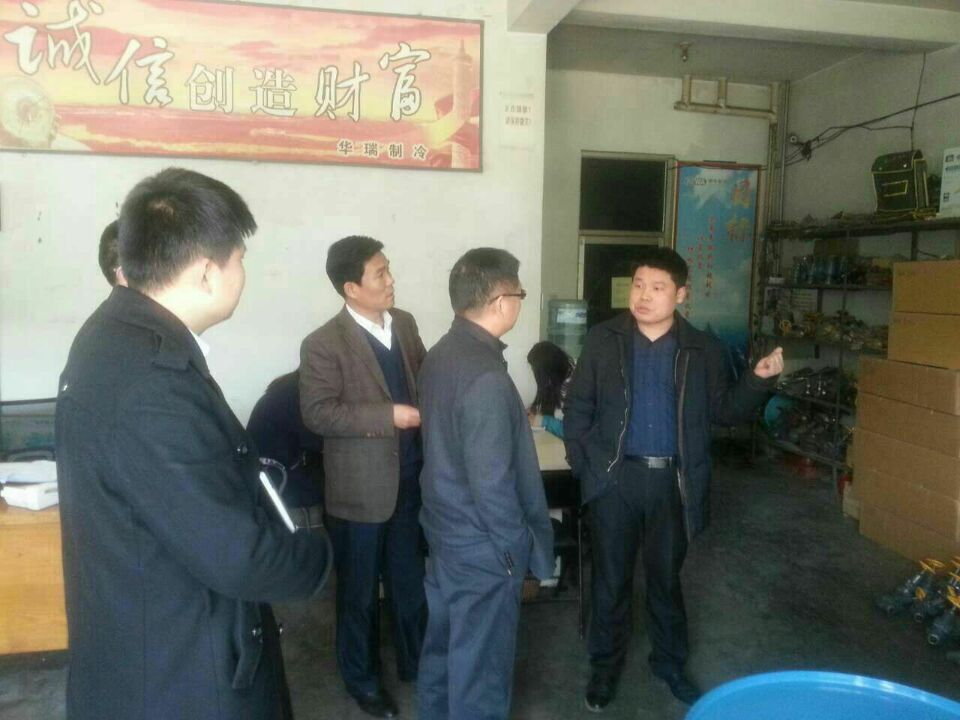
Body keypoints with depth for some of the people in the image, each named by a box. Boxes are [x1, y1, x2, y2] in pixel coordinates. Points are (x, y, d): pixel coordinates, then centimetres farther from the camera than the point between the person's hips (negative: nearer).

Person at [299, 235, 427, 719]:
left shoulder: (404, 323, 3)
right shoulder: (324, 344, -15)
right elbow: (317, 413, -19)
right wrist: (389, 416, -23)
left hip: (411, 477, 5)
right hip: (361, 487, -5)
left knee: (411, 581, 21)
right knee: (359, 591, 14)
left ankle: (415, 662, 42)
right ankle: (362, 678, 35)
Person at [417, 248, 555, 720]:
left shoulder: (440, 354, 0)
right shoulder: (486, 377, -28)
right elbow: (491, 483, -26)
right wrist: (519, 546, -13)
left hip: (445, 528, 9)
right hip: (482, 544, -9)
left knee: (443, 643, 25)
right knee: (480, 662, 11)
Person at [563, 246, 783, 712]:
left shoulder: (702, 350, 1)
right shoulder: (603, 340, -2)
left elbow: (724, 410, 6)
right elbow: (578, 406, 1)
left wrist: (759, 379, -10)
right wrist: (583, 462, -6)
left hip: (673, 481, 1)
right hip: (616, 477, -1)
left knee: (666, 576, 18)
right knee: (611, 577, 11)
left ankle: (670, 663, 39)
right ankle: (605, 667, 31)